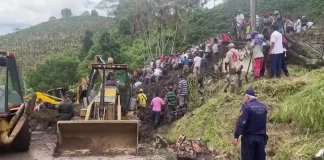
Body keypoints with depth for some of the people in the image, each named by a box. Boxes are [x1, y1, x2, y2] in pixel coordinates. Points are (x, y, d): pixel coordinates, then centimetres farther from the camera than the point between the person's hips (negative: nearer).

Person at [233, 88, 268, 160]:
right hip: (261, 137, 6)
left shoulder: (246, 106, -14)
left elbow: (241, 122, -19)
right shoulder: (263, 106, 7)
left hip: (249, 137, -6)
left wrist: (236, 136, -16)